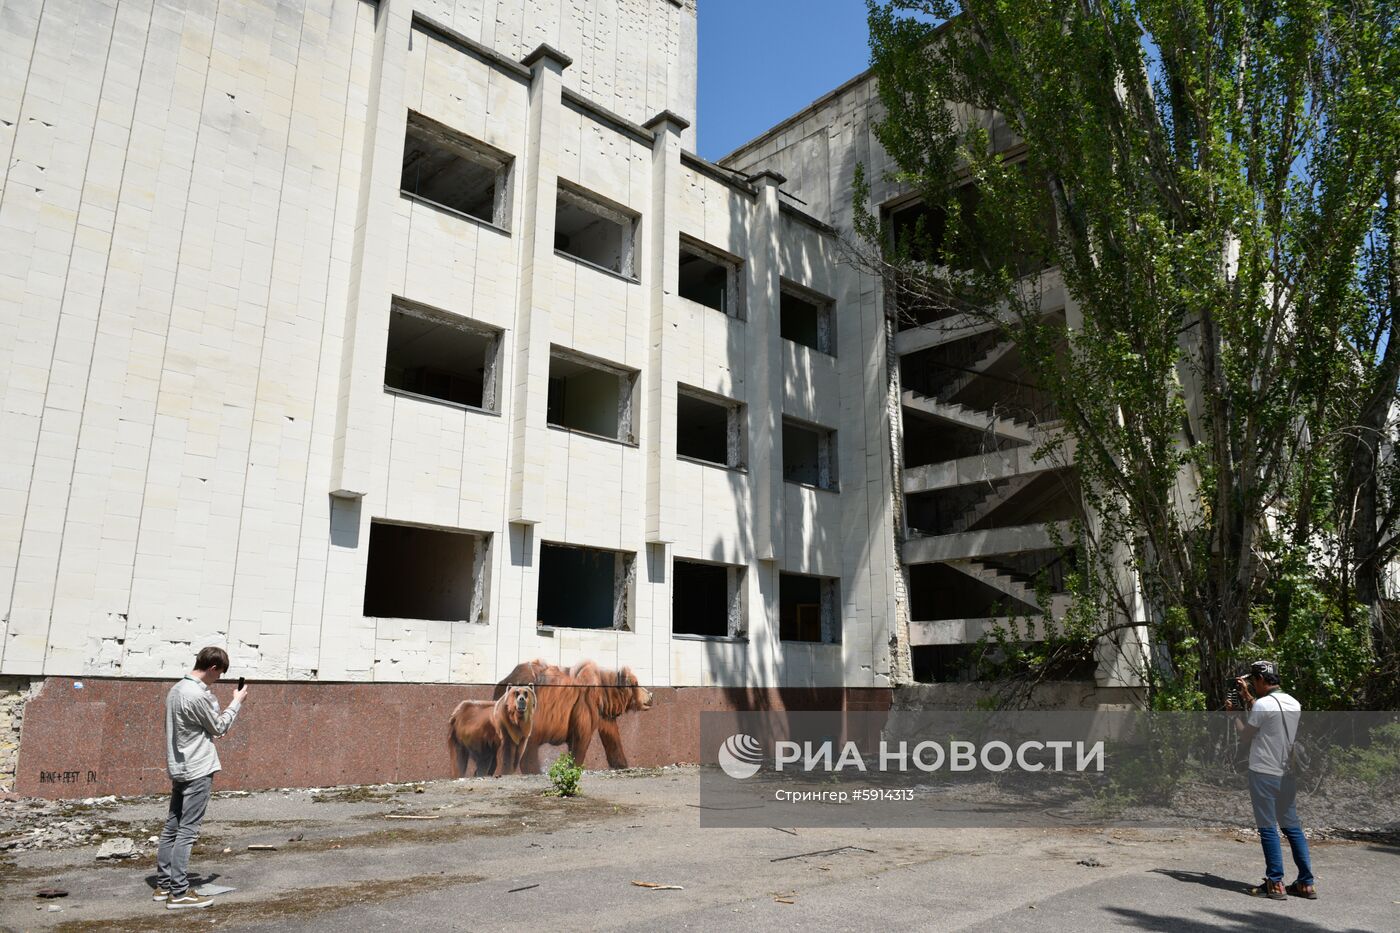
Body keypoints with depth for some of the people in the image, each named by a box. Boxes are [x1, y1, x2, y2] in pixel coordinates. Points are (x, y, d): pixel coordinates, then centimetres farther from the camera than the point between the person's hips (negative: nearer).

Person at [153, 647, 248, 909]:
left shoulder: (176, 689, 8)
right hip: (198, 771, -9)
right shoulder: (199, 695, -20)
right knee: (187, 832, -5)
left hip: (178, 769, 9)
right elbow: (219, 727, -7)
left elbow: (174, 727, 17)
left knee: (172, 828, 14)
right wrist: (237, 702, 3)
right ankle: (179, 893, -2)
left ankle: (163, 884, 21)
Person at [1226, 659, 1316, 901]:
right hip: (1288, 775, 7)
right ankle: (1306, 883, 15)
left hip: (1264, 774, -7)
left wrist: (1234, 712, 10)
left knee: (1268, 829, 0)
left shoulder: (1262, 704, -15)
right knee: (1293, 827, 13)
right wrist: (1248, 697, 27)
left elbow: (1246, 734, -3)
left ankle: (1275, 884, 2)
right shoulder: (1294, 704, 7)